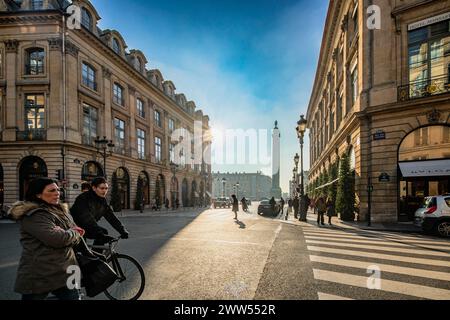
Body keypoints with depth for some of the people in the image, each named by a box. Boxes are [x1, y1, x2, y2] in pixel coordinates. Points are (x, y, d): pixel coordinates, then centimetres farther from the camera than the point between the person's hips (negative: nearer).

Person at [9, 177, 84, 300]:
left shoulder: (60, 210, 11)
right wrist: (75, 234, -9)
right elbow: (56, 238, -29)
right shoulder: (33, 215, -17)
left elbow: (75, 229, 14)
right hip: (39, 276, -8)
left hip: (64, 271, 8)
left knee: (74, 297, 12)